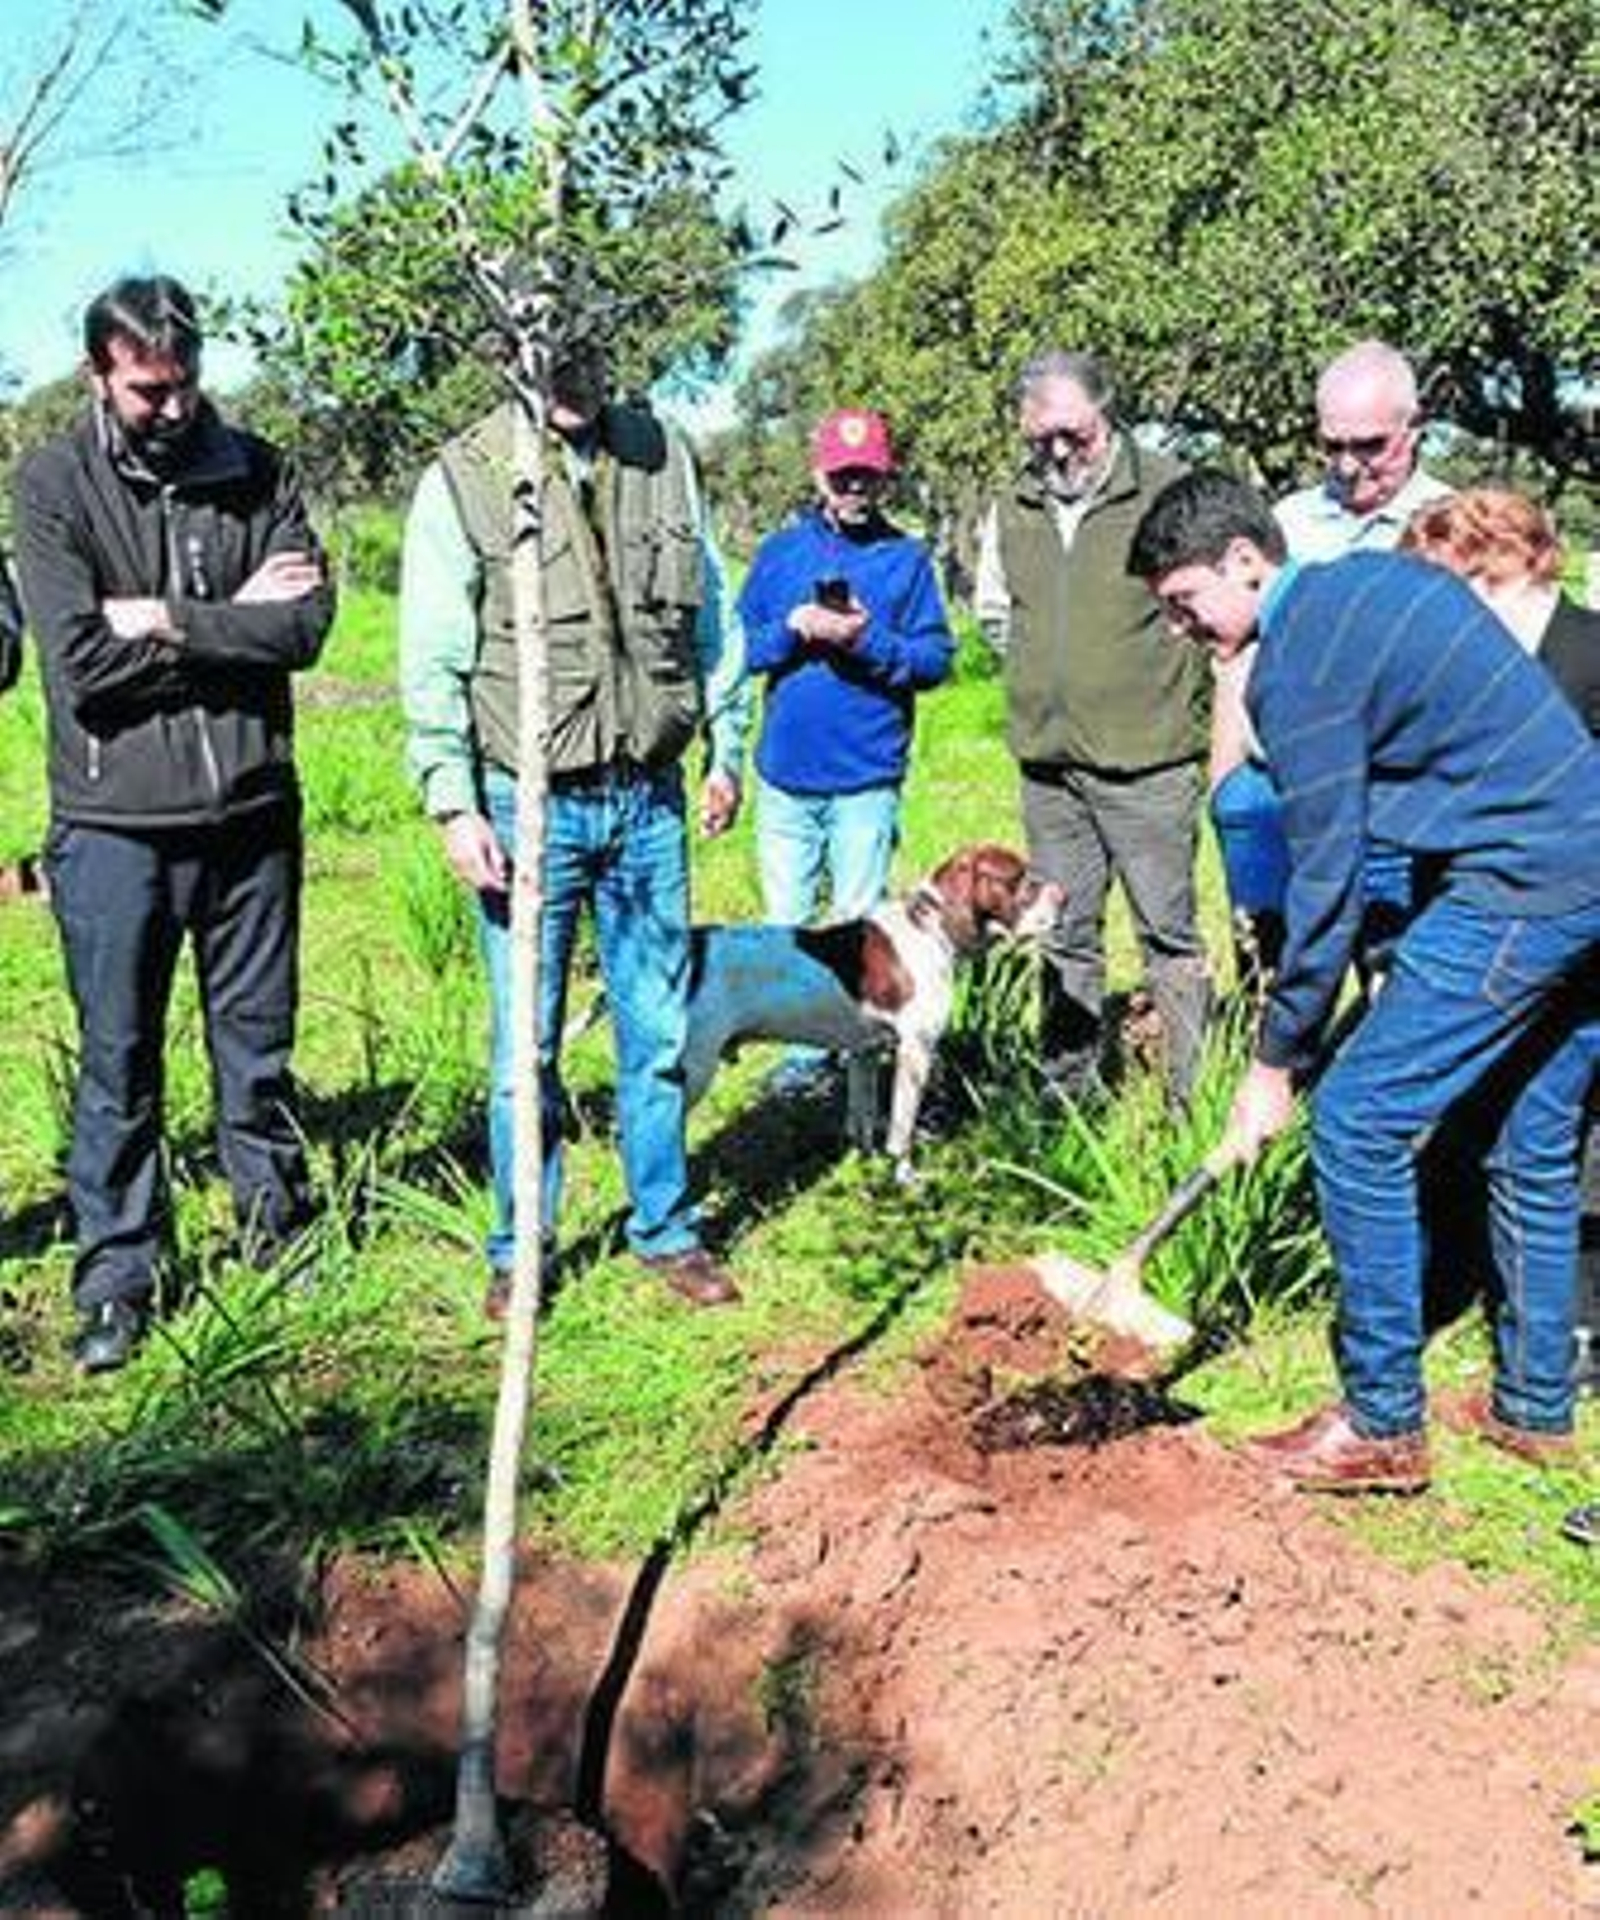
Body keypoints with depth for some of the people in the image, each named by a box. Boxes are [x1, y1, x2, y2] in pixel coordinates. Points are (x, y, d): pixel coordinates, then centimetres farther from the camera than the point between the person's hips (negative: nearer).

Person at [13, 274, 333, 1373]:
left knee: (259, 1042, 13)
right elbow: (81, 659, -15)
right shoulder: (55, 484, -3)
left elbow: (306, 625, -9)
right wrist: (234, 618, -9)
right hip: (116, 823, -2)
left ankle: (280, 1233, 30)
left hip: (251, 809, 2)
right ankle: (117, 1282, 17)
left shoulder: (253, 471, 4)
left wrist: (167, 619, -14)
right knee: (119, 1061, 6)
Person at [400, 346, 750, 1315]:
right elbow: (433, 663, -6)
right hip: (530, 803, -3)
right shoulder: (464, 480, -5)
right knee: (526, 1046, 4)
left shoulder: (662, 455, 7)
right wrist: (454, 805, -12)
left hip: (649, 797, 3)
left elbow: (712, 617, 15)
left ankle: (667, 1228, 26)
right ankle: (520, 1251, 20)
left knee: (661, 1032, 11)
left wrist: (728, 750, 14)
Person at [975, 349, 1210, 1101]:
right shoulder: (1011, 510, 7)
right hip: (1046, 759, 5)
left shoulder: (1167, 492, -10)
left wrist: (1157, 679, -1)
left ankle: (1195, 1096, 10)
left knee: (1168, 931, 1)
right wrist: (1044, 676, 12)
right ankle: (1066, 1094, 24)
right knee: (1064, 935, 13)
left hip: (1146, 758, -5)